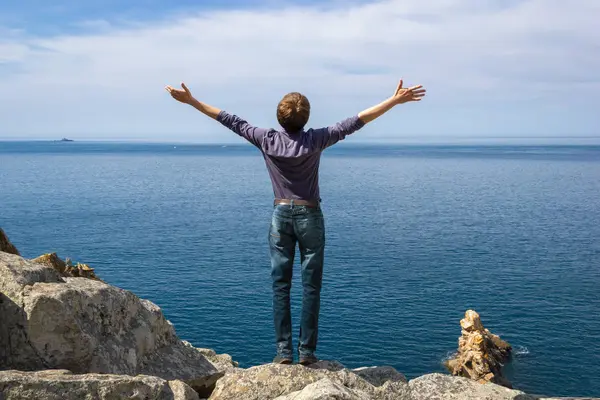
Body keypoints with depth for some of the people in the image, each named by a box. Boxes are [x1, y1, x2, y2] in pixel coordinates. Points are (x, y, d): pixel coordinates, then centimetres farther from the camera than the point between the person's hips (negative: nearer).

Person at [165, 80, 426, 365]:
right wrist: (395, 100, -7)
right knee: (310, 287, 4)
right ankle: (307, 351, 5)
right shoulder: (315, 140, -11)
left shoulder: (267, 140, -6)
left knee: (280, 286, 6)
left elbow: (230, 121, 1)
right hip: (309, 216, -2)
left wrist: (190, 100, 9)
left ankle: (283, 350, 6)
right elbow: (355, 122, -10)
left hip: (281, 215, 2)